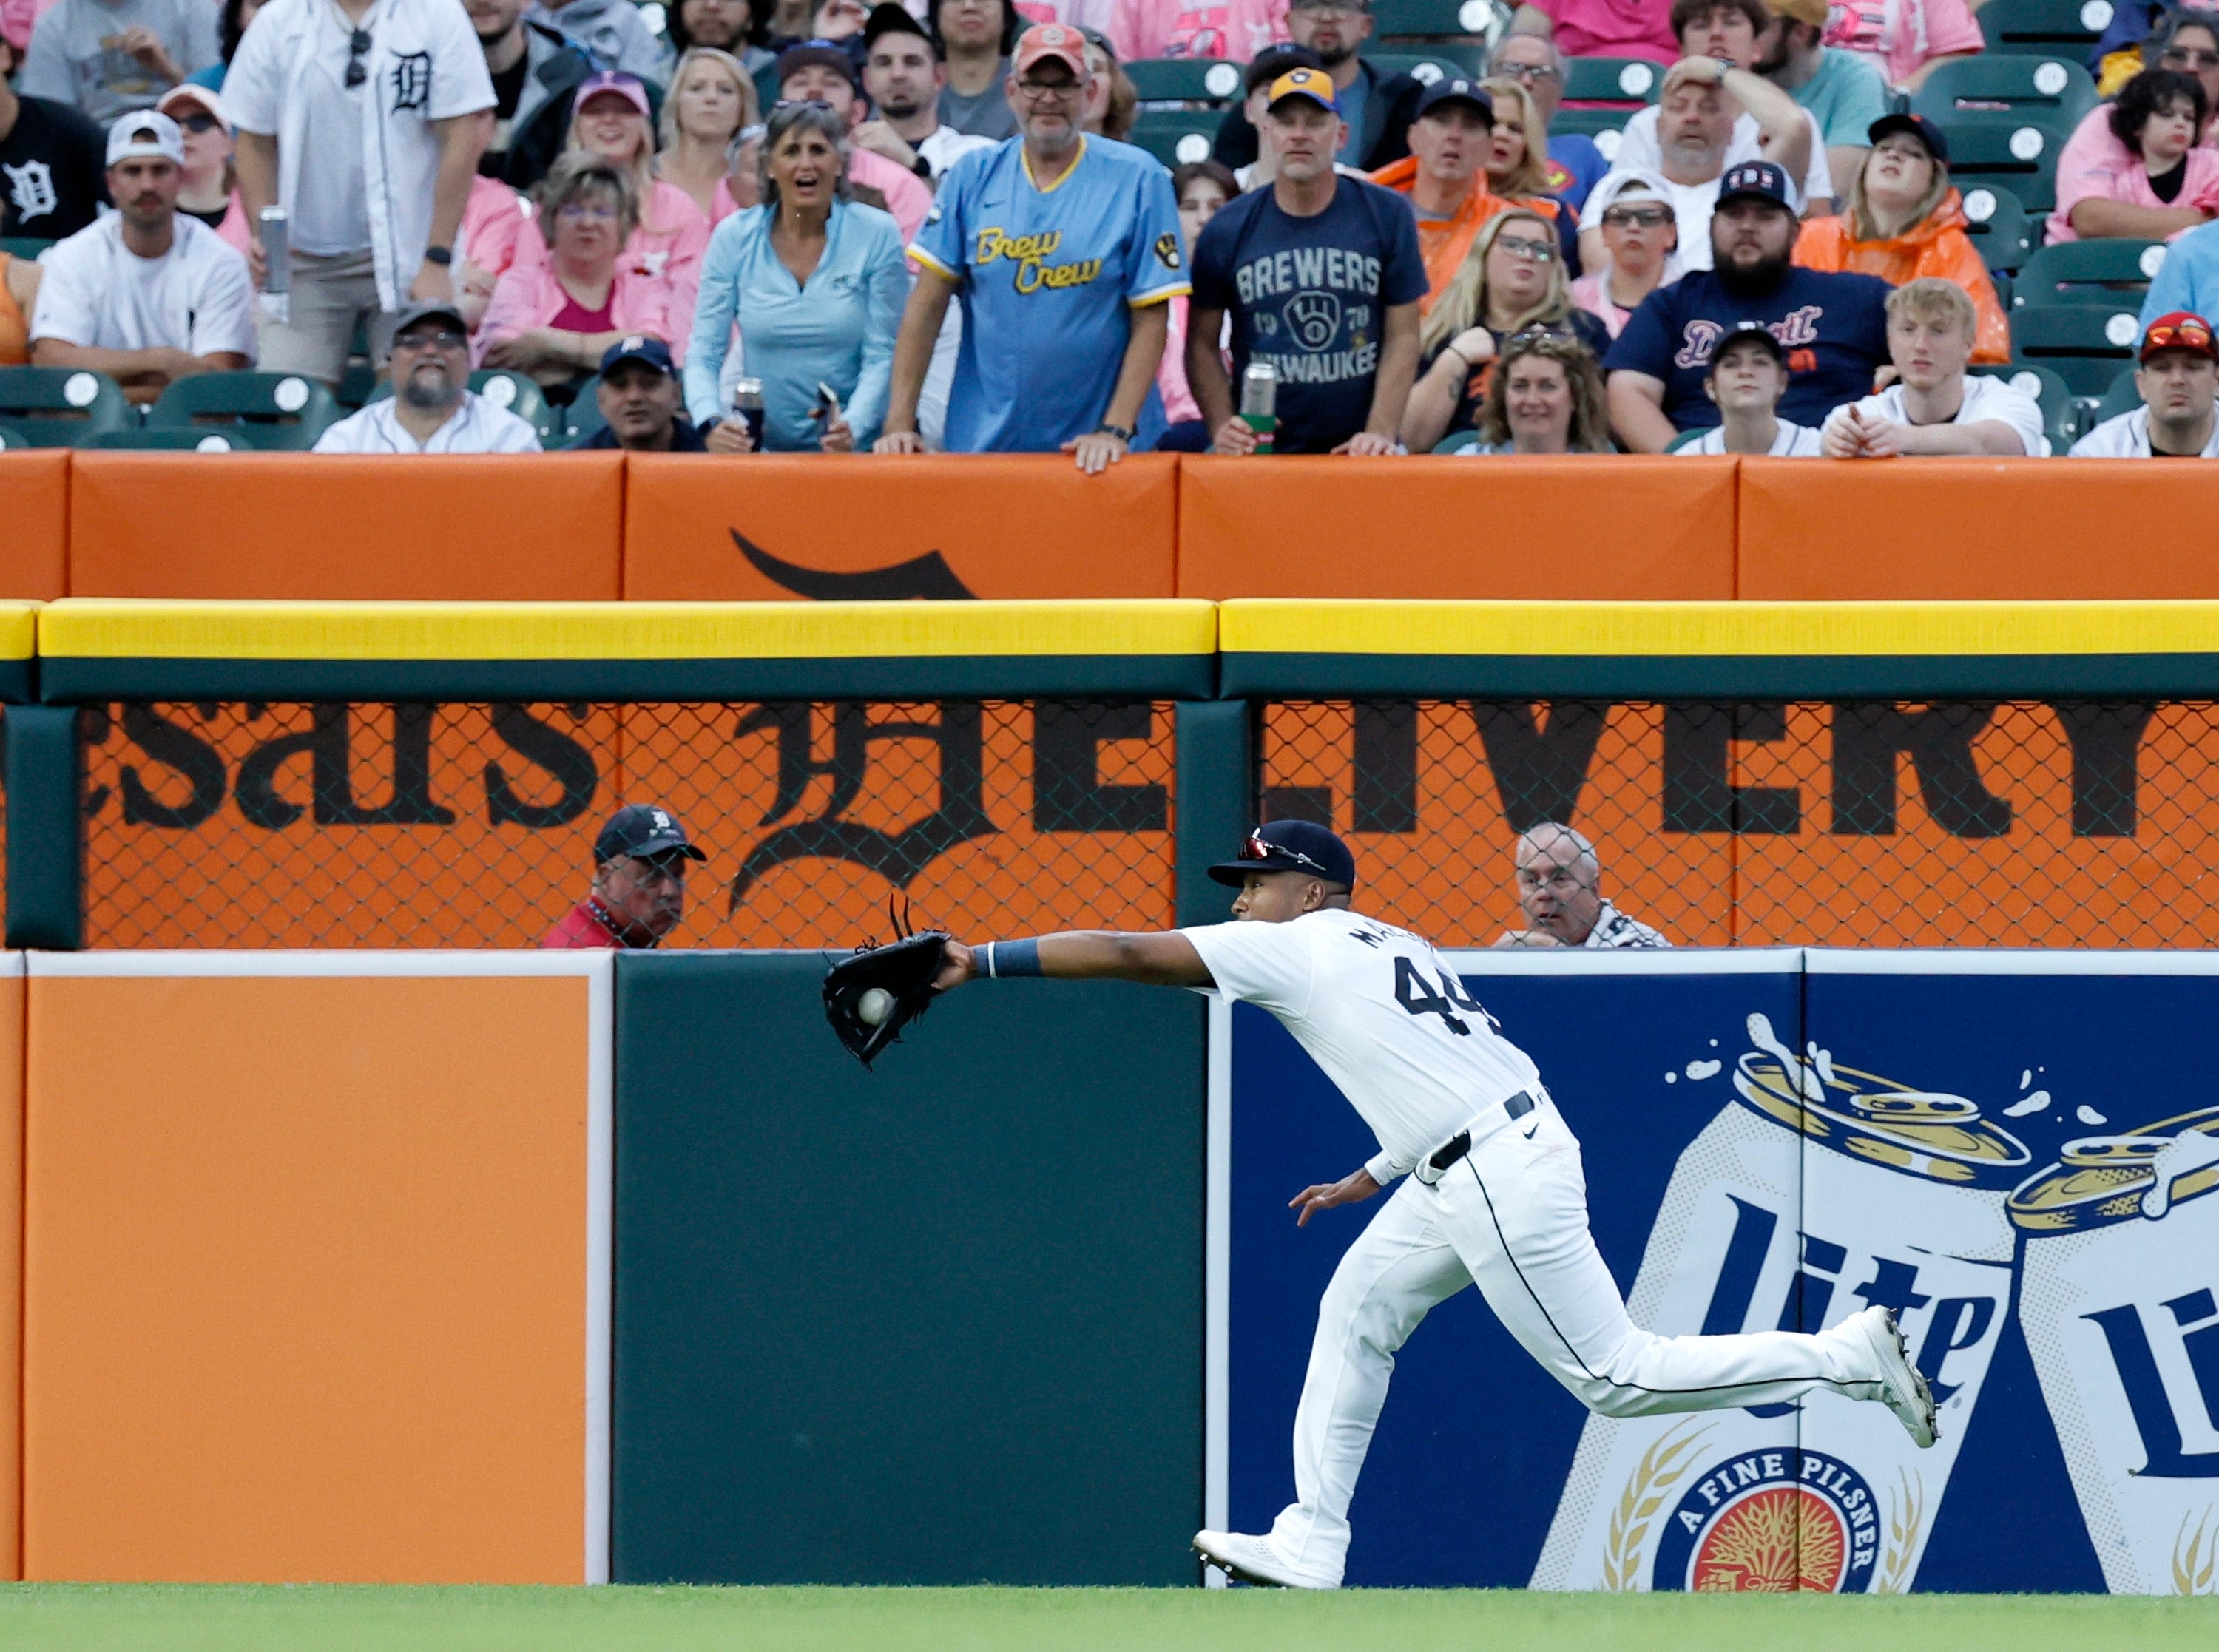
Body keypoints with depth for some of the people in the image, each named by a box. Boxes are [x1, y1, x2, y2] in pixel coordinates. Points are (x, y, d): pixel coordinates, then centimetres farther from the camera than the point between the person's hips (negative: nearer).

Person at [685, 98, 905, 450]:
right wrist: (712, 424, -16)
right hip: (761, 450, 2)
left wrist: (852, 427, -18)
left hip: (857, 450, -2)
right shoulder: (734, 238, 5)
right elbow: (703, 353, 4)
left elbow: (883, 355, -1)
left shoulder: (876, 235, 0)